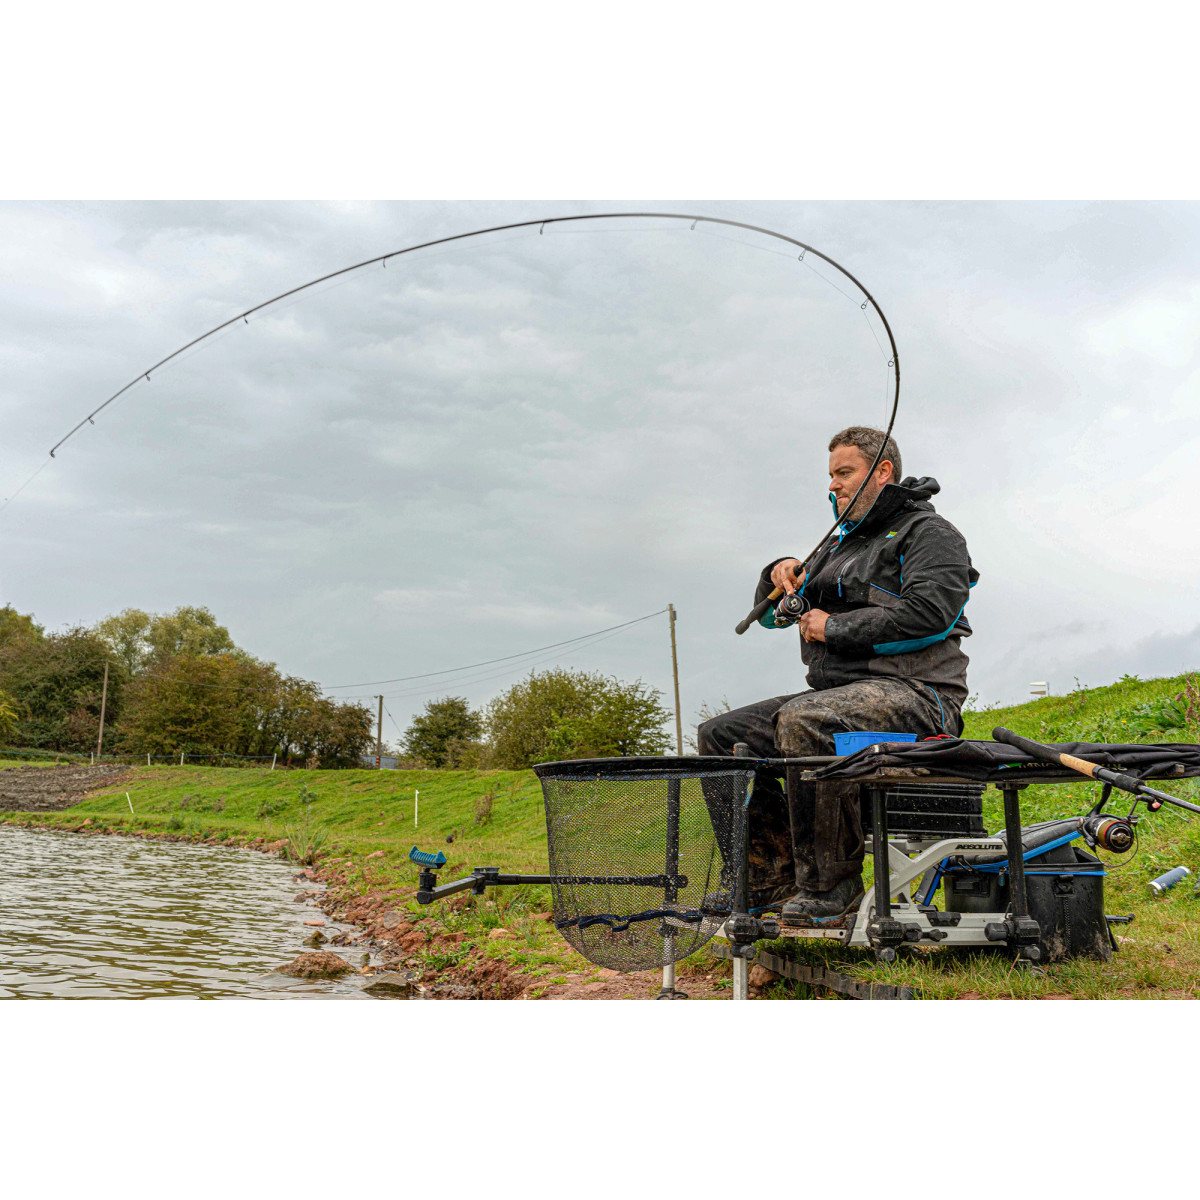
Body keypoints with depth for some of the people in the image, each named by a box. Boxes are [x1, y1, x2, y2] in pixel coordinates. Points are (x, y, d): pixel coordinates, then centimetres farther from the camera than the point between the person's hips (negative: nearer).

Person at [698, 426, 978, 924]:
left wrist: (835, 627, -11)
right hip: (838, 692, 9)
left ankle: (830, 882, -26)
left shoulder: (929, 533, 2)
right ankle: (776, 876, -7)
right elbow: (771, 614, 27)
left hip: (913, 692, -8)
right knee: (719, 736, -5)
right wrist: (780, 574, 5)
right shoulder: (840, 543, 25)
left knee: (802, 721, -37)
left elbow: (927, 614, -17)